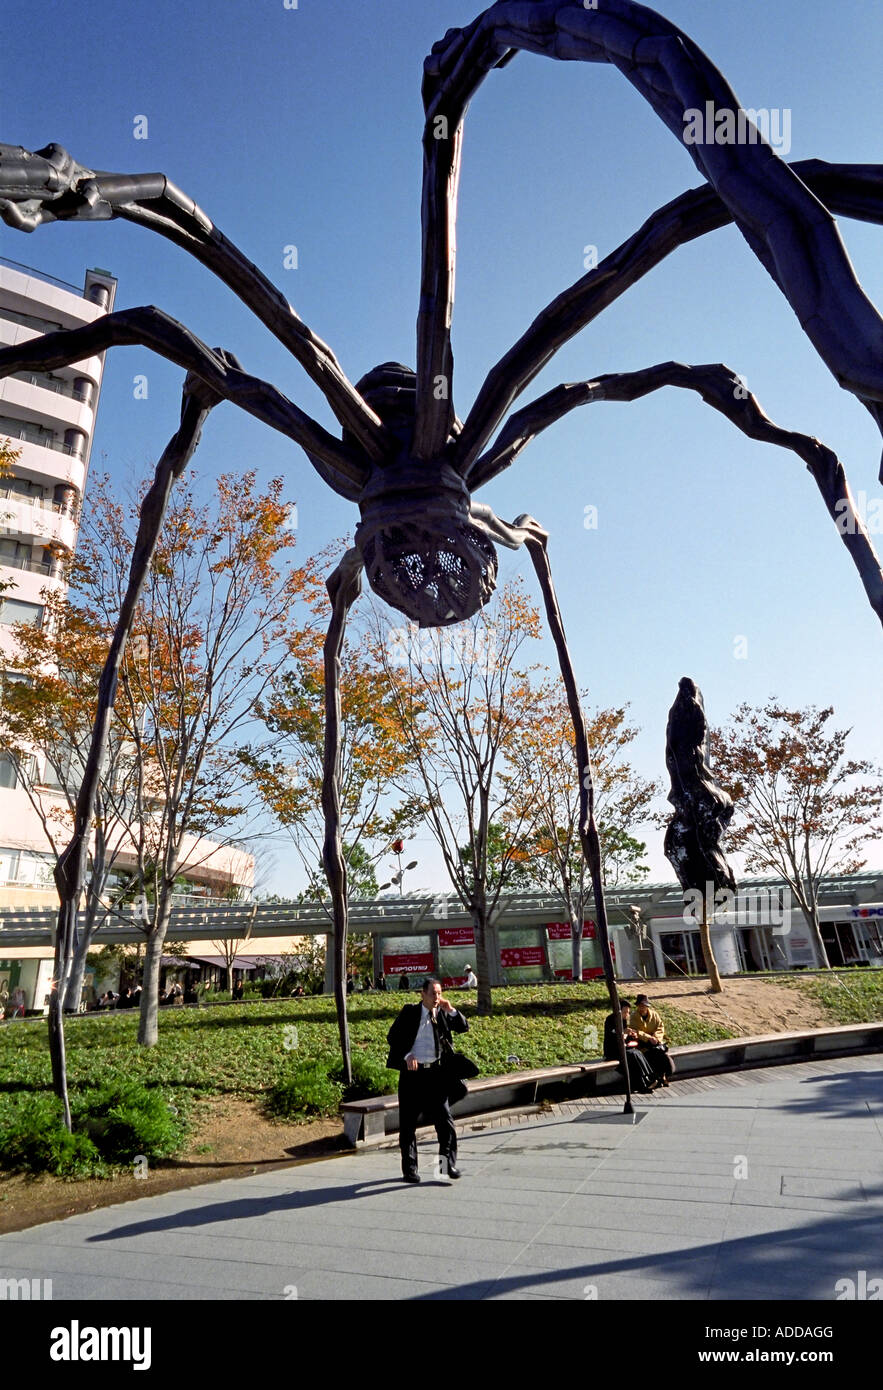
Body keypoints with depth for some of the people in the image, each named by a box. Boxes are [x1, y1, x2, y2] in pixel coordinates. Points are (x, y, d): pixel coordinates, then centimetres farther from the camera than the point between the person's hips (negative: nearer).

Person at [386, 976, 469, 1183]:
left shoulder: (443, 1014, 7)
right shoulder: (409, 1012, 0)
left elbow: (463, 1028, 2)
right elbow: (392, 1036, -1)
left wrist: (451, 1010, -12)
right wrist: (406, 1055, -14)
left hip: (435, 1073, 2)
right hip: (412, 1072, -2)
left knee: (445, 1119, -3)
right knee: (408, 1124, 6)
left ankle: (448, 1162, 9)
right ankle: (409, 1168, 18)